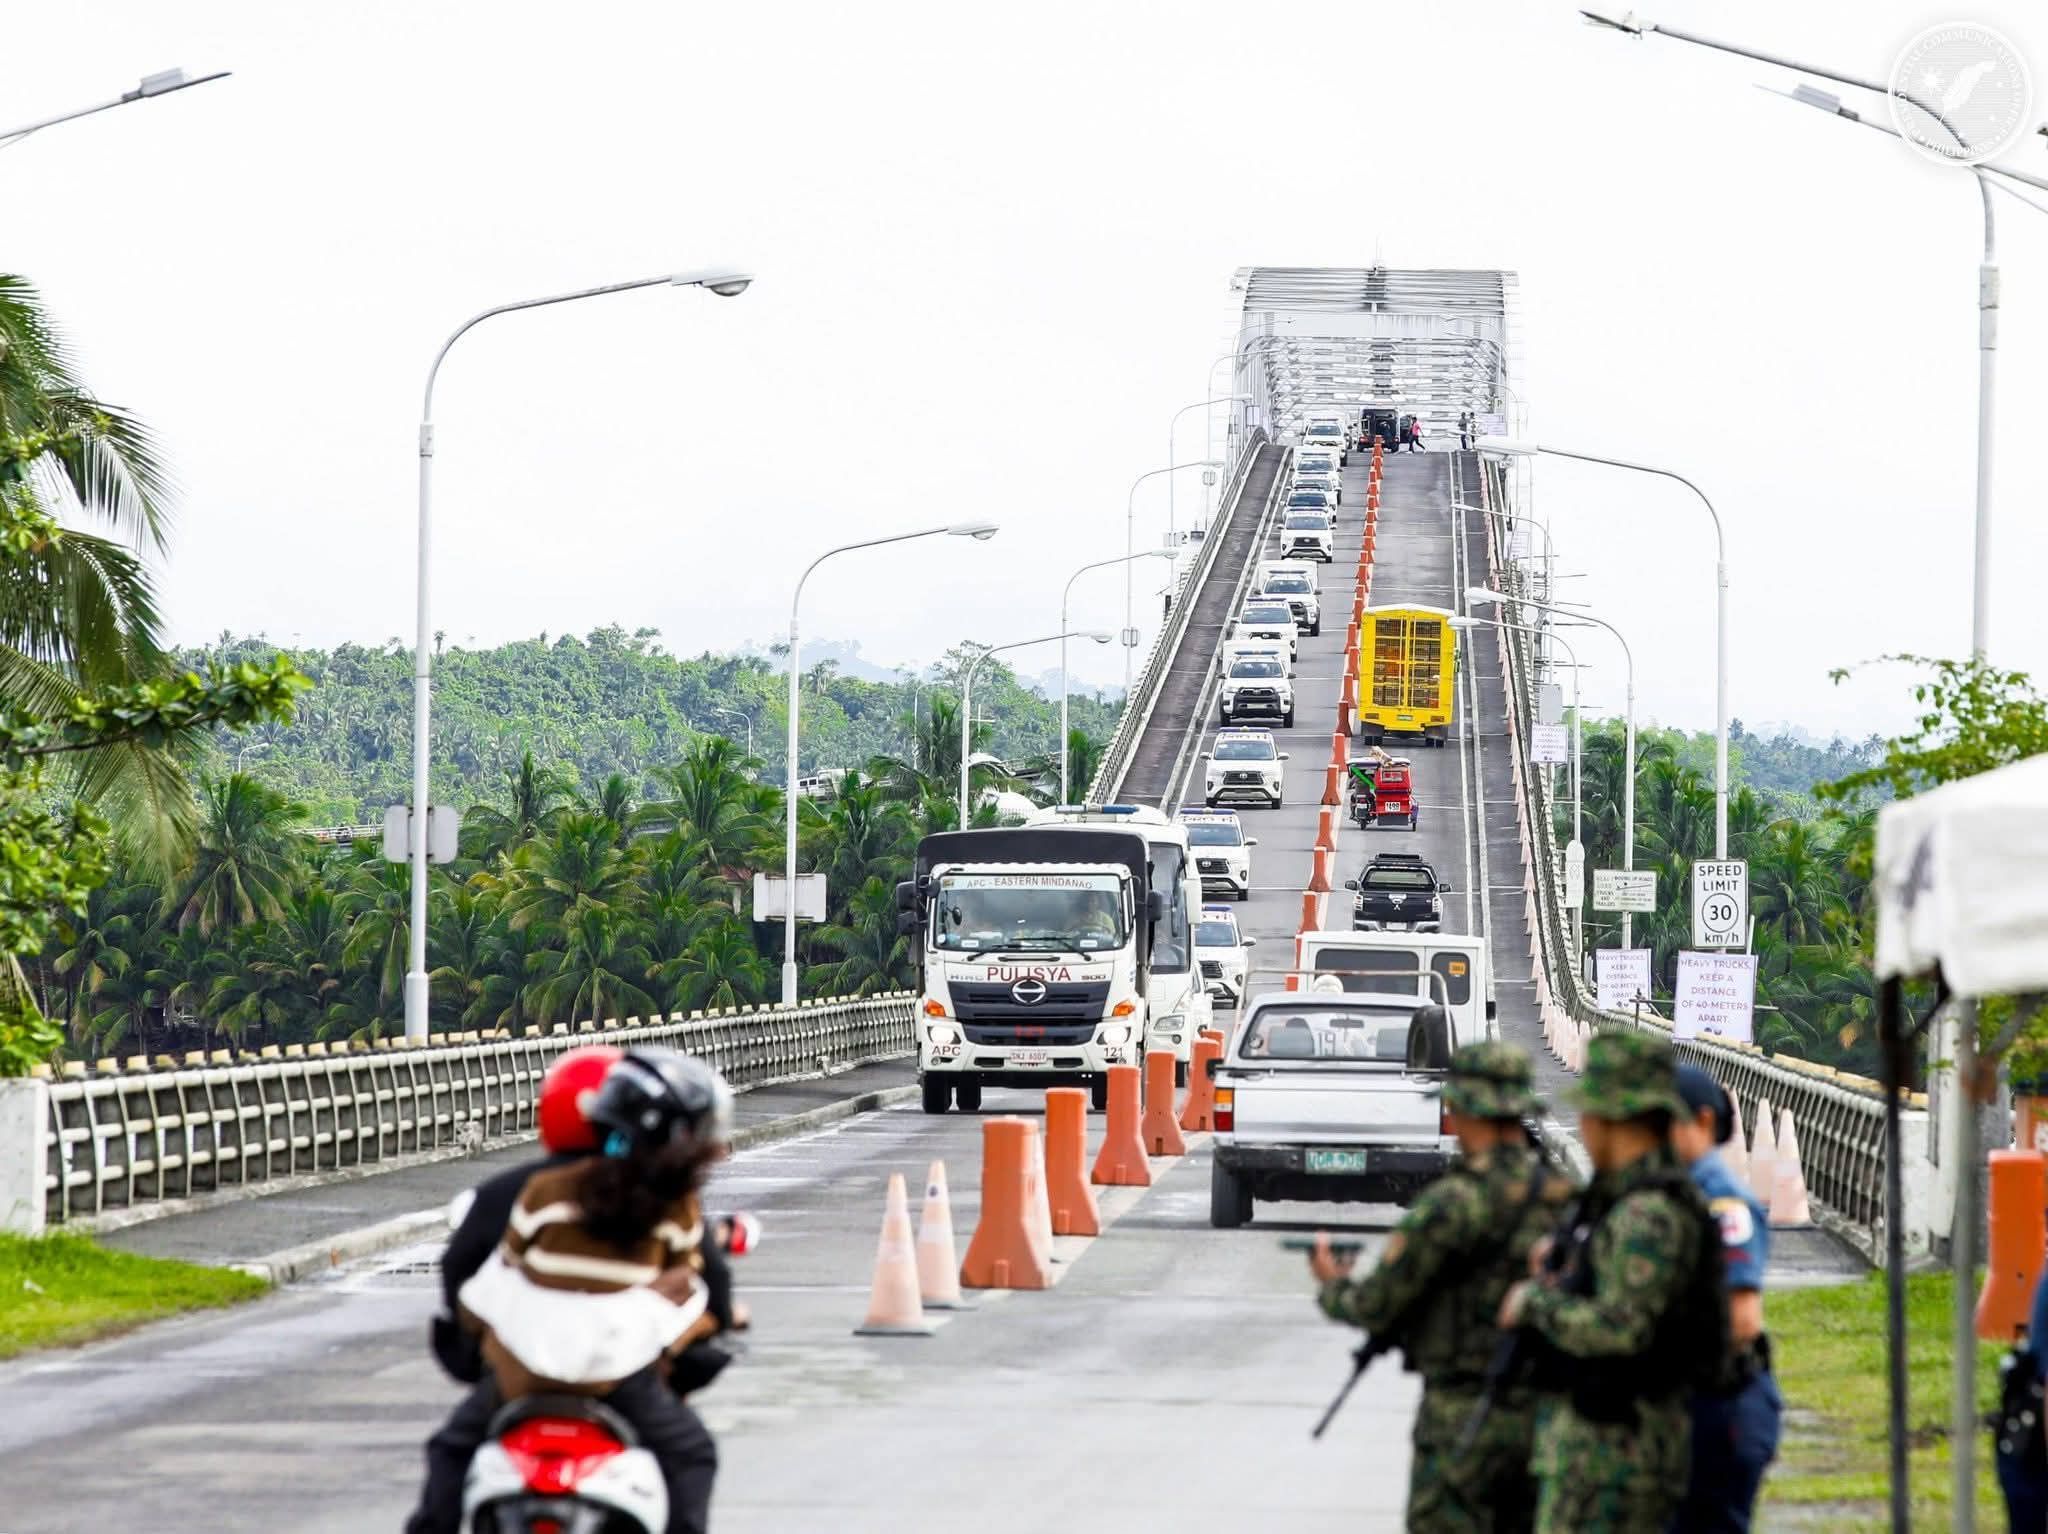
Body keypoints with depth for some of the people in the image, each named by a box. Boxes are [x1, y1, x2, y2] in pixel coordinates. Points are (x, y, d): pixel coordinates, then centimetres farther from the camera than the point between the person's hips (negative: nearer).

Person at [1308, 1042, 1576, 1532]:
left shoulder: (1453, 1203, -16)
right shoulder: (1562, 1197, 3)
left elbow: (1376, 1306, -9)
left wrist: (1332, 1285, 13)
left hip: (1464, 1418, -6)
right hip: (1539, 1413, 7)